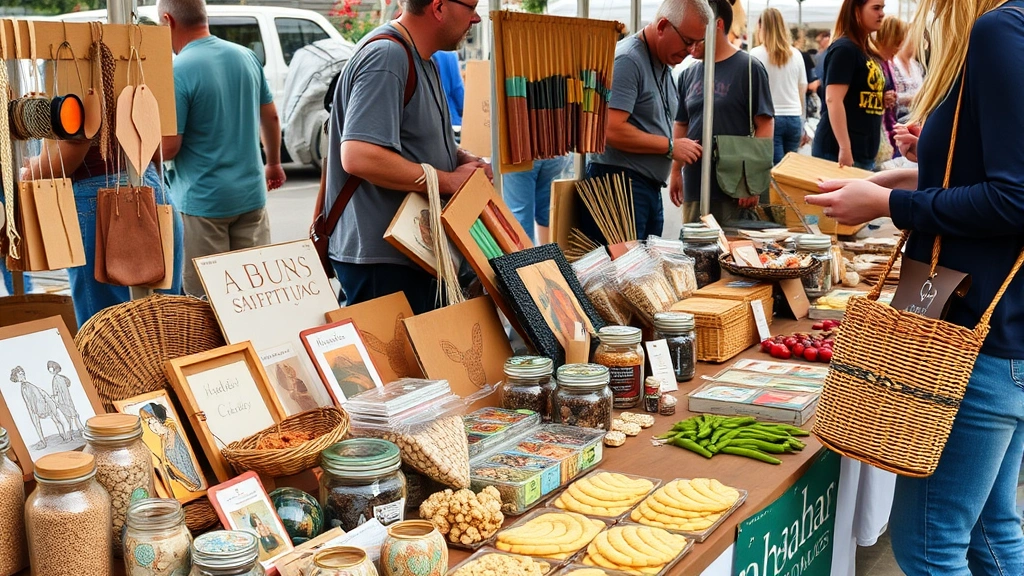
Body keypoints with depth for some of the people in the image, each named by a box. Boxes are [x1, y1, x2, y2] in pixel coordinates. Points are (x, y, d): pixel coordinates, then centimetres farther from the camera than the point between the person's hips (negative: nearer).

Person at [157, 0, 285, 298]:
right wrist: (274, 163, 30)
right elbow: (270, 117, 15)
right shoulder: (246, 56, 3)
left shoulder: (177, 72, -16)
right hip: (252, 194, 6)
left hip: (202, 200, -6)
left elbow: (167, 148, -16)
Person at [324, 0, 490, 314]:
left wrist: (463, 159, 3)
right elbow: (359, 157, -29)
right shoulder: (386, 56, -19)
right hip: (380, 256, -10)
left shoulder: (420, 60, 13)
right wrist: (450, 180, -20)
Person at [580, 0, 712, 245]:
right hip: (620, 186, -10)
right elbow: (612, 131, -23)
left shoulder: (663, 64, 16)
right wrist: (671, 146, -14)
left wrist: (684, 147, 5)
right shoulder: (627, 60, -14)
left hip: (650, 188, 10)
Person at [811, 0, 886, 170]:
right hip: (837, 149, -9)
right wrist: (845, 149, -25)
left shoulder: (867, 51, 17)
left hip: (863, 151, 9)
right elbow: (833, 100, -20)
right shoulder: (844, 48, -11)